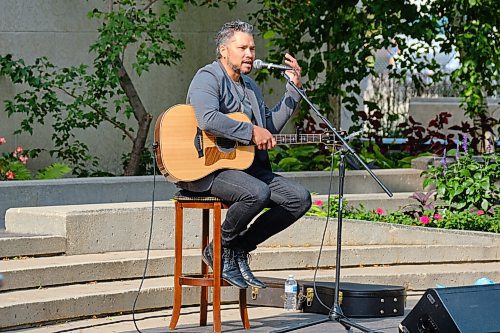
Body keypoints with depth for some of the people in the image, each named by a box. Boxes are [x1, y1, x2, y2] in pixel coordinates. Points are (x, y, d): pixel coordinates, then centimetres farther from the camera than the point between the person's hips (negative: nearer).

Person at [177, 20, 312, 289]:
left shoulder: (250, 86, 22)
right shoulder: (208, 77, -7)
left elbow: (270, 127, 29)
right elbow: (208, 120, -27)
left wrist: (293, 89, 21)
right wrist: (251, 132, -20)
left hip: (246, 165, 9)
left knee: (300, 199, -6)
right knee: (258, 193, -36)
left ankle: (239, 249, 2)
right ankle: (220, 248, -10)